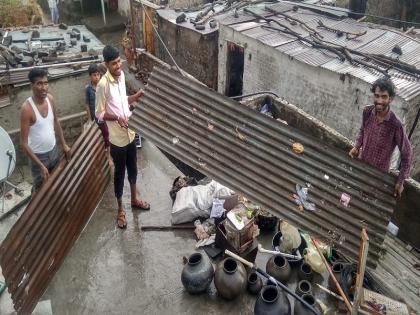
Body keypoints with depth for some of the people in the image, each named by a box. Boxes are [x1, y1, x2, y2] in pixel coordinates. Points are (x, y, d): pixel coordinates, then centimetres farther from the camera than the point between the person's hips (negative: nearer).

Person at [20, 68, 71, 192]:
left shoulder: (50, 99, -8)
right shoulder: (27, 108, -26)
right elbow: (24, 143, -24)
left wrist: (64, 145, 9)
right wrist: (41, 166, -26)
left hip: (53, 150, 6)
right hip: (38, 156, -6)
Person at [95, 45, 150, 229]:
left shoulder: (121, 76, 2)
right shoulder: (103, 84, -20)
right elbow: (99, 114, -15)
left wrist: (136, 97, -1)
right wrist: (117, 118, -30)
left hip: (130, 133, 7)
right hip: (117, 138, -7)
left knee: (132, 169, 22)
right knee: (119, 174, 8)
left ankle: (134, 200, 44)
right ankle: (120, 210, 27)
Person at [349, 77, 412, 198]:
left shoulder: (396, 125, -29)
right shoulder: (367, 112, -15)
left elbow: (406, 154, -18)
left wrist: (400, 181, -16)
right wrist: (356, 146, -8)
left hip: (379, 172, -4)